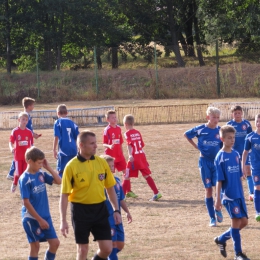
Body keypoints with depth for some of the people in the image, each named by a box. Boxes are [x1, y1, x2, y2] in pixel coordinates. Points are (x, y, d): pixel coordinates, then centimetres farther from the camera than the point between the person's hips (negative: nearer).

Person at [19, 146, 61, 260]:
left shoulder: (41, 174, 2)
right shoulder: (25, 179, -17)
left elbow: (58, 181, 9)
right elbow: (26, 203, -18)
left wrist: (48, 167, -3)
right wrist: (39, 220, -18)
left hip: (45, 216, 7)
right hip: (32, 218, -7)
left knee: (55, 243, 7)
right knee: (35, 247, 2)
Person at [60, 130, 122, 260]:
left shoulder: (102, 162, 1)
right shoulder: (72, 166, -10)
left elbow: (110, 188, 12)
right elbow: (64, 195, -8)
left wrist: (116, 210, 6)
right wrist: (63, 221, -12)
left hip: (100, 209, 4)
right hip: (81, 210, -4)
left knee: (107, 249, 0)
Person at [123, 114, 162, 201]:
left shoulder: (127, 133, -6)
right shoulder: (138, 132, 11)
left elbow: (129, 144, -21)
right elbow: (142, 145, 14)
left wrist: (130, 155, -34)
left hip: (133, 158, -6)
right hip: (142, 155, 6)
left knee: (127, 177, 3)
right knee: (147, 175, 7)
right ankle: (156, 193, 2)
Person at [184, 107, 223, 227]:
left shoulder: (220, 131, -2)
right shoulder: (200, 129, -4)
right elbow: (186, 134, 12)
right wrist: (196, 146, 6)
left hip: (217, 162, 1)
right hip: (205, 162, -1)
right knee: (208, 189, 1)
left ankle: (217, 209, 17)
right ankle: (212, 218, 7)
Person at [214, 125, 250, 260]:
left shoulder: (236, 154, 9)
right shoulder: (220, 157, -10)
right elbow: (219, 180, -10)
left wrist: (242, 194, 16)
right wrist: (218, 199, -10)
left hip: (239, 194, 7)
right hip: (228, 196, -7)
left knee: (244, 221, 7)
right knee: (236, 221, -7)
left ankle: (221, 239, 25)